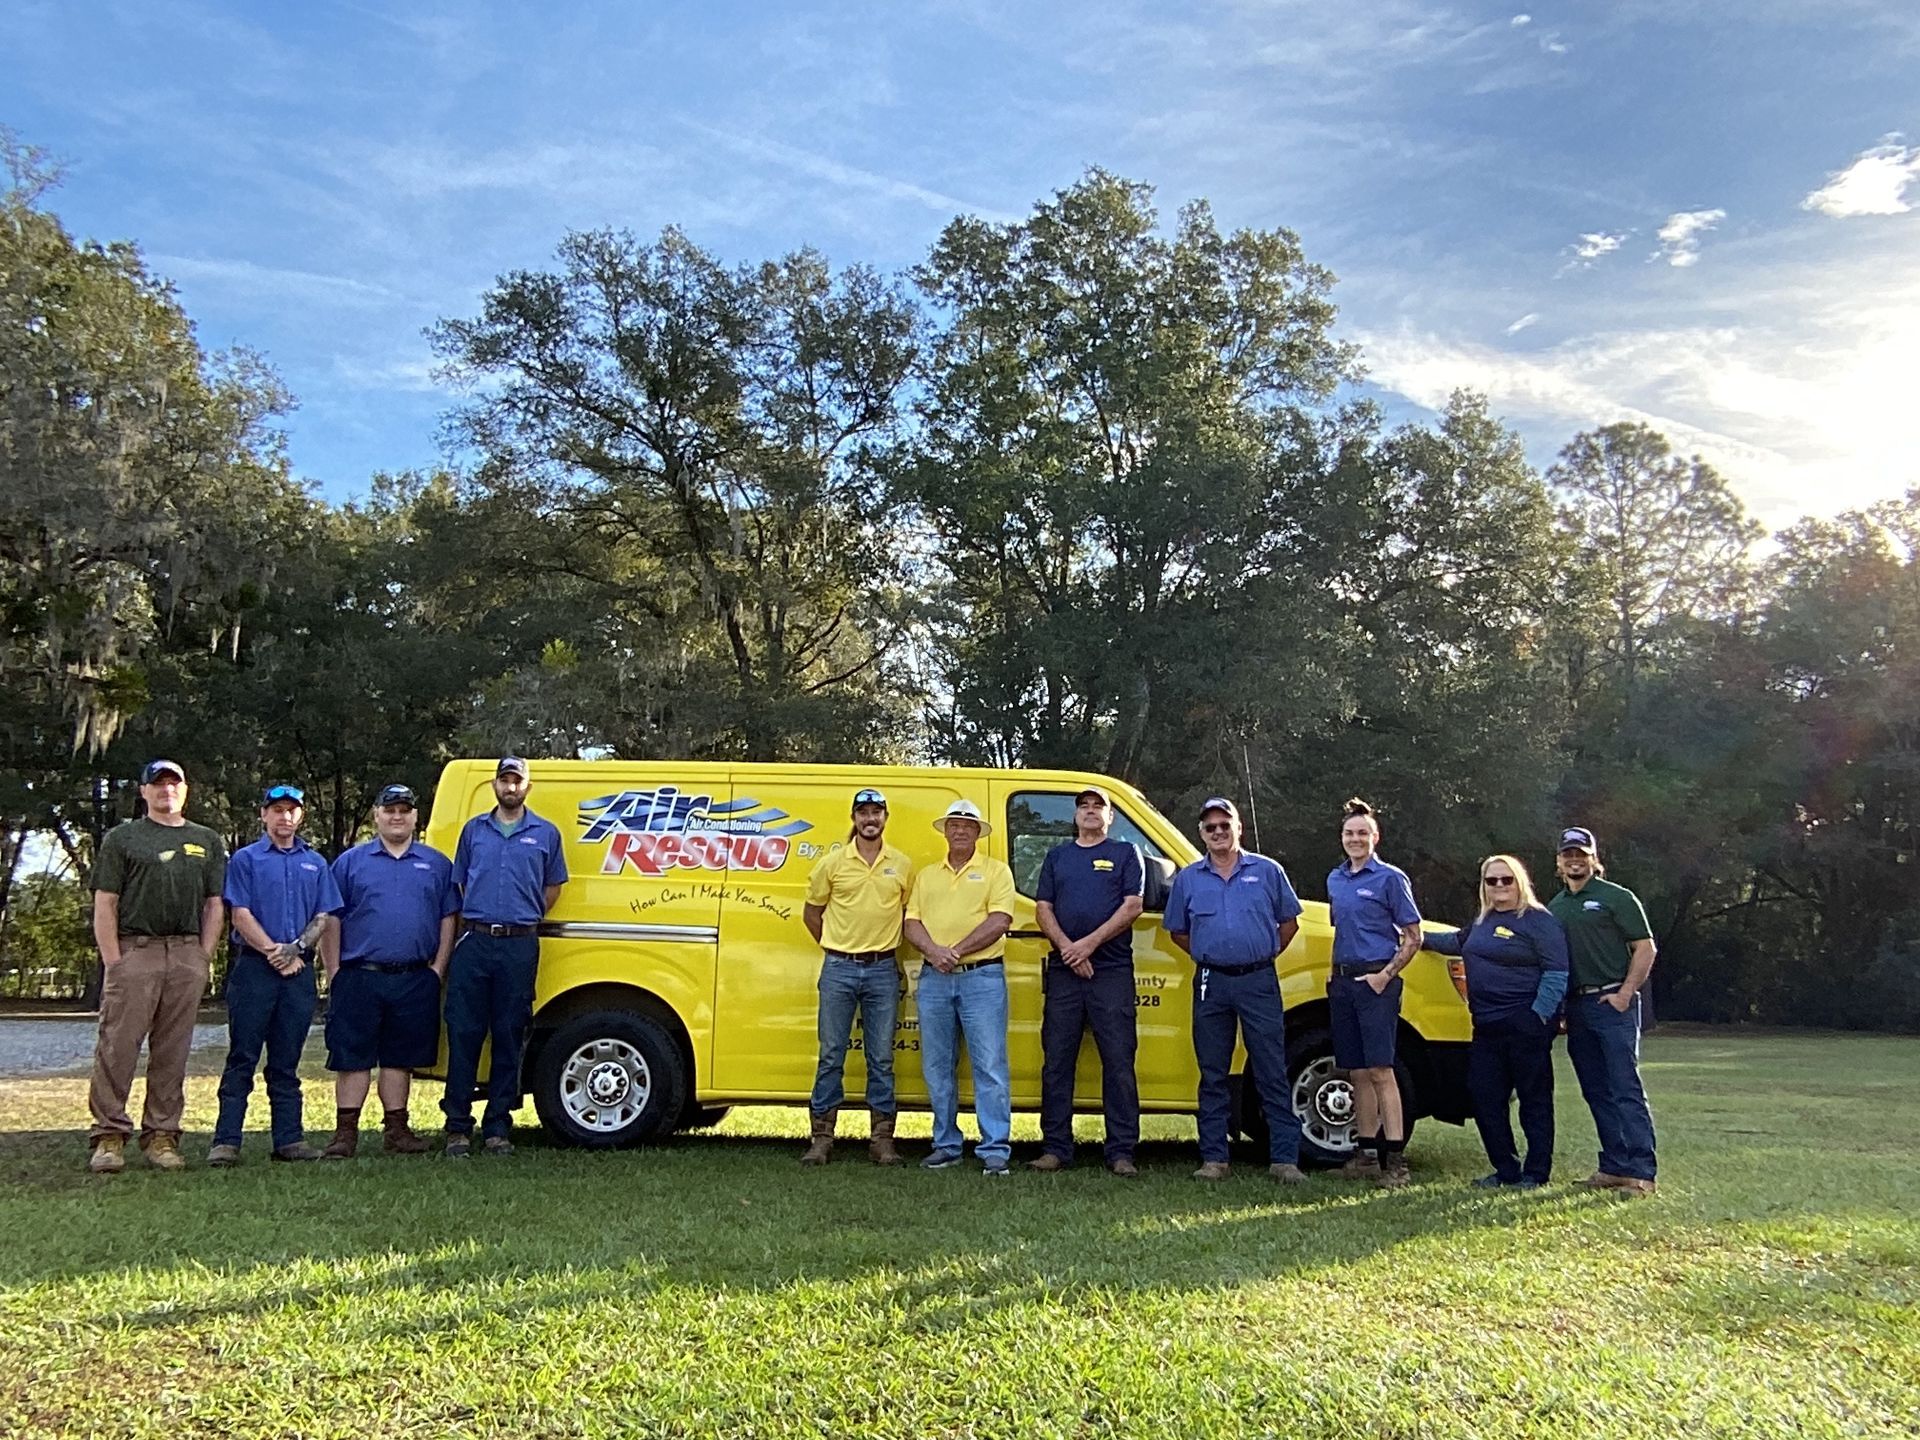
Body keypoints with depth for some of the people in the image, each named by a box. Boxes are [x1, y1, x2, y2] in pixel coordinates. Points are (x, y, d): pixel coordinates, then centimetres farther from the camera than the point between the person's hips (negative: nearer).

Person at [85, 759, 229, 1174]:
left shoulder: (207, 841, 17)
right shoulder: (122, 838, 9)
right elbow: (104, 905, 2)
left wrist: (202, 956, 4)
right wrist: (113, 961, -7)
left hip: (187, 956, 3)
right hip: (134, 952, -2)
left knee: (173, 1052, 4)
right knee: (118, 1046, -7)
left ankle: (162, 1135, 10)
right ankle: (109, 1136, -1)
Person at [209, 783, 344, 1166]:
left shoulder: (316, 863, 15)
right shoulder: (246, 859, 5)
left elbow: (324, 916, 9)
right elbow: (240, 914, -3)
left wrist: (296, 948, -7)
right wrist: (273, 951, -11)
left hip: (299, 970, 3)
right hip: (254, 966, -3)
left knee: (286, 1061, 8)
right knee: (242, 1058, -3)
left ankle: (289, 1138, 10)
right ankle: (226, 1141, -1)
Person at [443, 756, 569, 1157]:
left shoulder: (546, 834, 8)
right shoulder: (473, 830, 11)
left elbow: (553, 887, 16)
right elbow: (459, 884, 16)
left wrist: (525, 919, 8)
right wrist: (467, 928, 7)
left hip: (520, 946, -1)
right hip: (474, 942, 1)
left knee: (510, 1037, 3)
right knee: (463, 1033, -1)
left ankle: (497, 1128, 11)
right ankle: (458, 1127, 7)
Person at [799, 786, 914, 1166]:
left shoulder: (902, 865, 4)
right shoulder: (833, 862, 0)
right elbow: (811, 911, 10)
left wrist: (888, 949, 8)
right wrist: (834, 948, 7)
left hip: (883, 970, 1)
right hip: (839, 968, -1)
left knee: (882, 1058, 5)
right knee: (831, 1055, 3)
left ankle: (882, 1138, 13)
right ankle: (821, 1138, 11)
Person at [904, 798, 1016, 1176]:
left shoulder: (995, 871, 5)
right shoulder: (926, 875, 17)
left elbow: (999, 921, -7)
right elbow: (912, 922, 9)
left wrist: (957, 951, -14)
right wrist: (933, 951, -11)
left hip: (982, 977, -4)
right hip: (934, 978, 4)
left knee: (990, 1067, -6)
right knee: (937, 1067, 8)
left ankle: (995, 1149, -2)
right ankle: (946, 1145, 17)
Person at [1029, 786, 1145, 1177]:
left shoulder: (1125, 854, 10)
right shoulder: (1056, 857, 18)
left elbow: (1132, 906, -2)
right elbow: (1043, 908, 9)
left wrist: (1089, 943, -12)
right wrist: (1067, 948, -8)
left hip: (1112, 970, -3)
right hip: (1063, 970, 3)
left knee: (1118, 1061, -4)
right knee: (1056, 1061, 3)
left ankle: (1122, 1152, 0)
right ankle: (1055, 1148, 10)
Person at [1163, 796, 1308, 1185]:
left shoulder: (1267, 871, 5)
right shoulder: (1188, 879, 8)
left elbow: (1289, 921, 12)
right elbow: (1178, 931, 17)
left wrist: (1265, 955, 6)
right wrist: (1208, 955, 8)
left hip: (1259, 981, -2)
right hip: (1211, 985, 2)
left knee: (1272, 1075, -2)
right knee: (1213, 1076, 6)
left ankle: (1285, 1159, 2)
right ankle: (1214, 1159, 13)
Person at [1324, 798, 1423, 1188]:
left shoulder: (1390, 878, -4)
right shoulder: (1335, 880, 15)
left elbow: (1412, 937, -5)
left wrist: (1386, 975, -13)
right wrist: (1335, 970, 13)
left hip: (1375, 982, -7)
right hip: (1342, 981, 7)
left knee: (1380, 1070, -11)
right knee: (1358, 1073, 9)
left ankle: (1395, 1160, -11)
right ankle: (1366, 1155, 16)